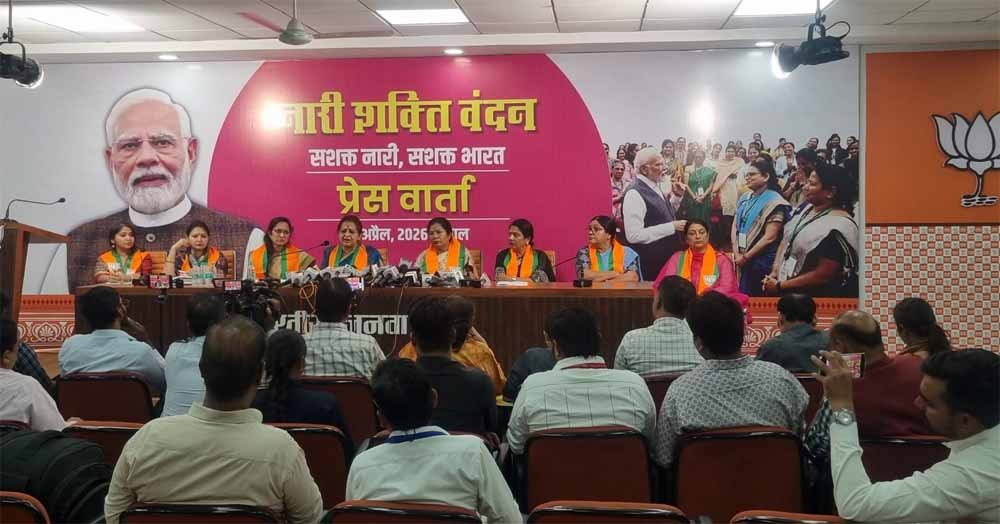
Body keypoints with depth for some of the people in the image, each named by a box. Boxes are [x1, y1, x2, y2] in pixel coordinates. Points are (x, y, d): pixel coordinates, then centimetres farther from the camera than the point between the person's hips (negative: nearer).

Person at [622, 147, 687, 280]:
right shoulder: (634, 194, -19)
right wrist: (672, 227, -23)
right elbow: (634, 235, -26)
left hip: (667, 258, 9)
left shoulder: (654, 188, 7)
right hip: (650, 265, -9)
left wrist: (677, 196, 7)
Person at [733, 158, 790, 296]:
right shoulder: (745, 198, 9)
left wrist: (745, 257, -13)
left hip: (761, 261, -6)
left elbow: (769, 237, -18)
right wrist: (737, 253, -5)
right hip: (741, 260, 6)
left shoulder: (774, 202, -12)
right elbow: (735, 226, 8)